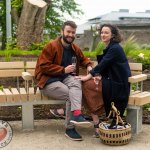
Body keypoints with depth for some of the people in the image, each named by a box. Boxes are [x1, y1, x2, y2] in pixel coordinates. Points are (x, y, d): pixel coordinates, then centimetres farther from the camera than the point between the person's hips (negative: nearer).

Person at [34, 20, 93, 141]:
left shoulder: (75, 48, 10)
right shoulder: (52, 46, -10)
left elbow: (83, 59, 28)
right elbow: (43, 66, -17)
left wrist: (89, 66, 5)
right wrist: (64, 70, -19)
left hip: (65, 78, 5)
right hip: (48, 82, -5)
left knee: (76, 82, -31)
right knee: (71, 95, -27)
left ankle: (77, 114, -43)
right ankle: (70, 128, -22)